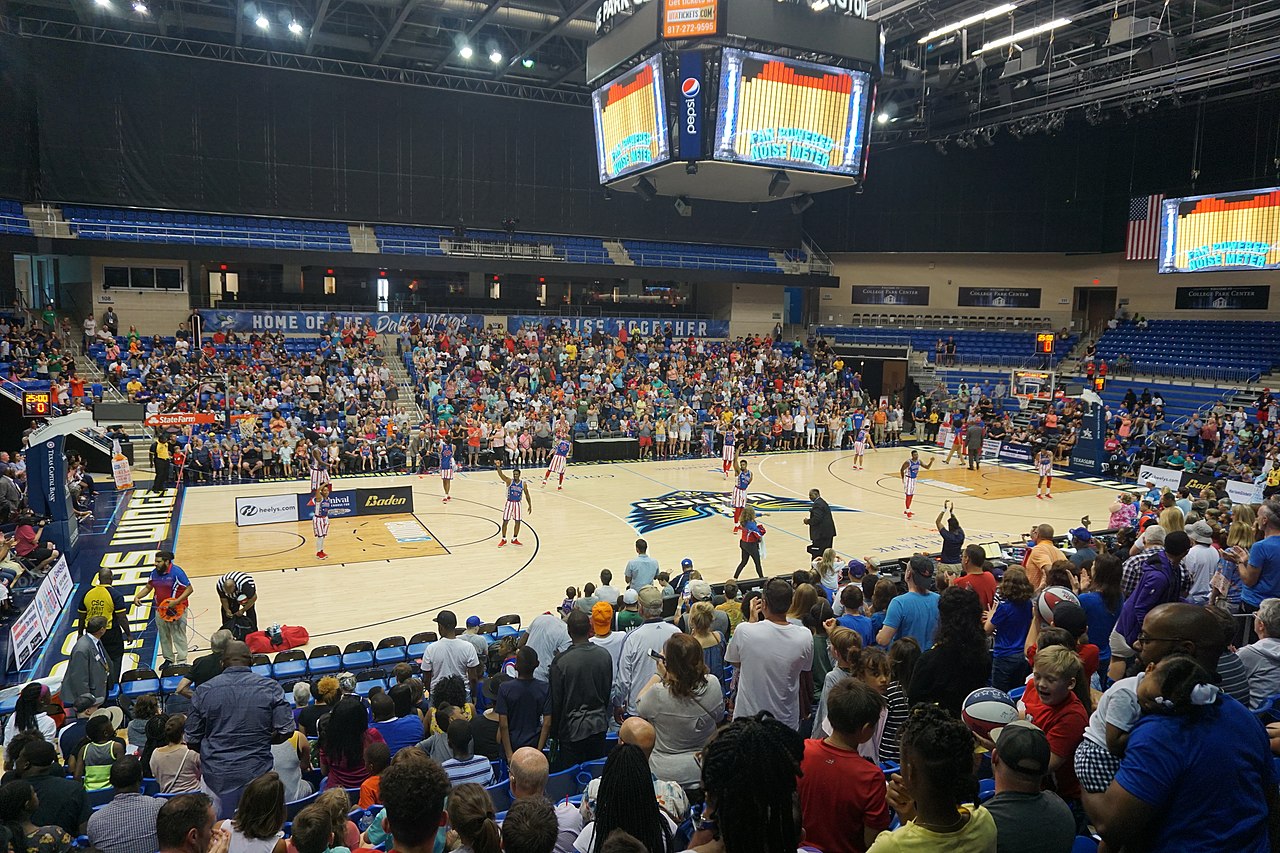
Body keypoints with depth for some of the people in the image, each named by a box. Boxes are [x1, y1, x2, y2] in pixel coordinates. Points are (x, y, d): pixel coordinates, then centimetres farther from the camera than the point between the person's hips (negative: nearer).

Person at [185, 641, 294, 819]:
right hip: (257, 771, -1)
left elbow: (192, 739, 2)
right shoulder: (270, 687, -5)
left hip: (216, 773, 1)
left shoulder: (204, 690, -2)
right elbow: (286, 730, -7)